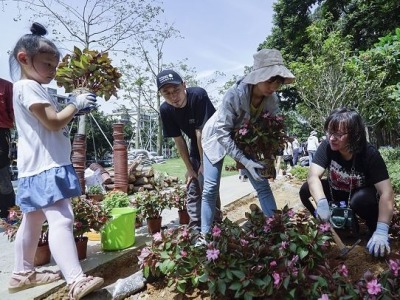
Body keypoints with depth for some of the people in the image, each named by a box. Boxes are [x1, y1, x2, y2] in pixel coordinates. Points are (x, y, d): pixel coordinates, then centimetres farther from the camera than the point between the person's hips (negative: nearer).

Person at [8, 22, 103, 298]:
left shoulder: (35, 89, 21)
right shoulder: (26, 87, -10)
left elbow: (54, 122, 21)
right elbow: (54, 122, -19)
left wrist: (73, 108, 9)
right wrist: (76, 104, -6)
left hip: (48, 166, 11)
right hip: (44, 167, -11)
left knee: (33, 221, 17)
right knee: (61, 220, -18)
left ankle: (23, 273, 31)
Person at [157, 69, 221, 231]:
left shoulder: (198, 95, -31)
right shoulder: (165, 109, -16)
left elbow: (201, 132, -28)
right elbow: (179, 140, -11)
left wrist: (204, 163, -22)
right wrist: (190, 168, -7)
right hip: (195, 145, 5)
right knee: (192, 188, 8)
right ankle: (195, 227, 21)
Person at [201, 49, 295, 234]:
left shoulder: (272, 99, -18)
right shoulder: (235, 94, -34)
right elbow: (222, 132, -32)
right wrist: (243, 161, -37)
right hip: (217, 137, -4)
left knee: (263, 186, 0)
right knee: (210, 189, -6)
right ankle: (205, 235, 10)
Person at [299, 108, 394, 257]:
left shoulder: (369, 154, -29)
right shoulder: (327, 146, -24)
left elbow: (386, 193, -33)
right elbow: (313, 176, -33)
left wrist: (381, 231, -43)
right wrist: (321, 202, -51)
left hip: (361, 194, -2)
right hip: (337, 193, 2)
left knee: (361, 199, -36)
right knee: (306, 190, -23)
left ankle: (374, 231, -5)